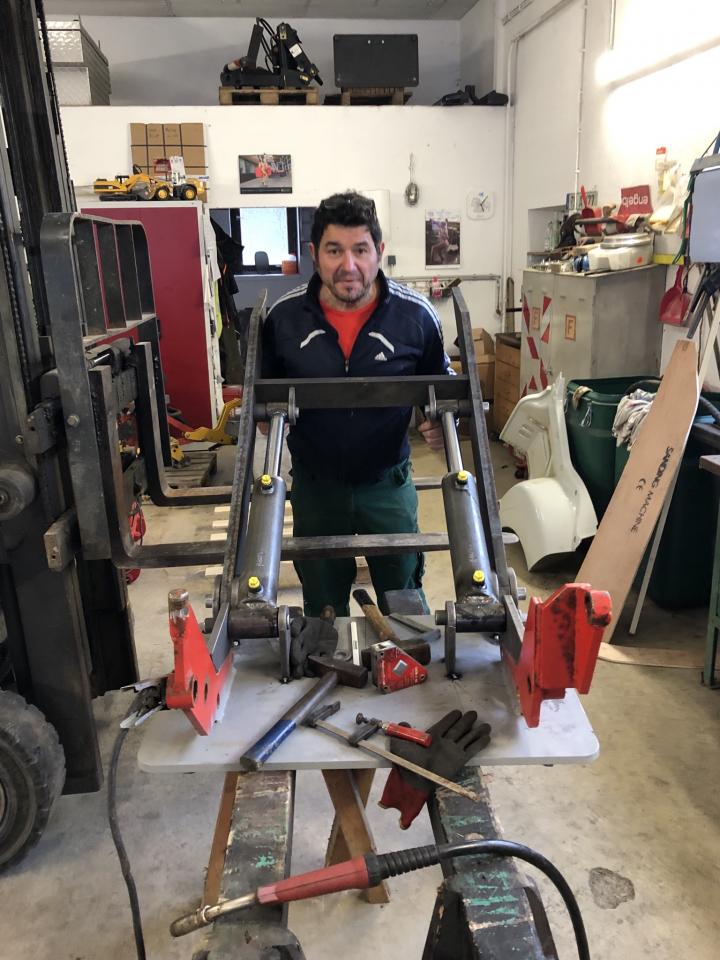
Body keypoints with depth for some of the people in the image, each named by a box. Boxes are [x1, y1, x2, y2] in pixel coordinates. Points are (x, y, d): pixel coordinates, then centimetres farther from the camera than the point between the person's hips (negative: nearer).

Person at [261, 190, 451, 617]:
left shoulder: (416, 315, -12)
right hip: (315, 483, 1)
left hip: (388, 481, -1)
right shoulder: (283, 317, -11)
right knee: (323, 607, 20)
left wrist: (441, 421, -15)